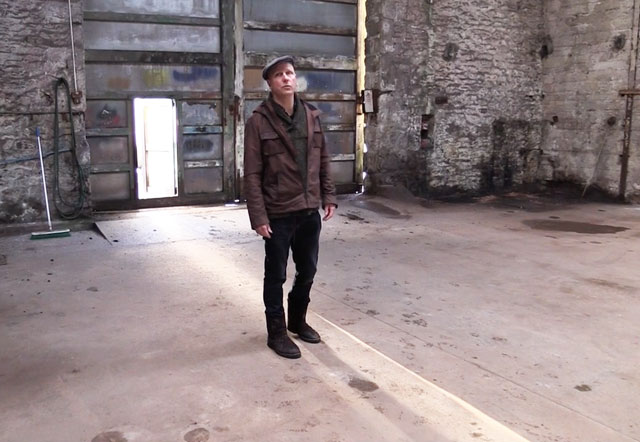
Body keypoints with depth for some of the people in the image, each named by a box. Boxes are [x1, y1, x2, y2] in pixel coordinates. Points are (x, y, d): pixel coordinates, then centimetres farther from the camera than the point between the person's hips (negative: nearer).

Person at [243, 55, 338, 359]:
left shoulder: (311, 116, 6)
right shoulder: (258, 121, -9)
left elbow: (323, 160, 12)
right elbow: (252, 174, -11)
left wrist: (329, 196, 6)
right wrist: (258, 216, -15)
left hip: (309, 211, 5)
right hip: (278, 214, -5)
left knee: (307, 271, 16)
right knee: (276, 275, 8)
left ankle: (297, 320, 38)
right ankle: (276, 332, 24)